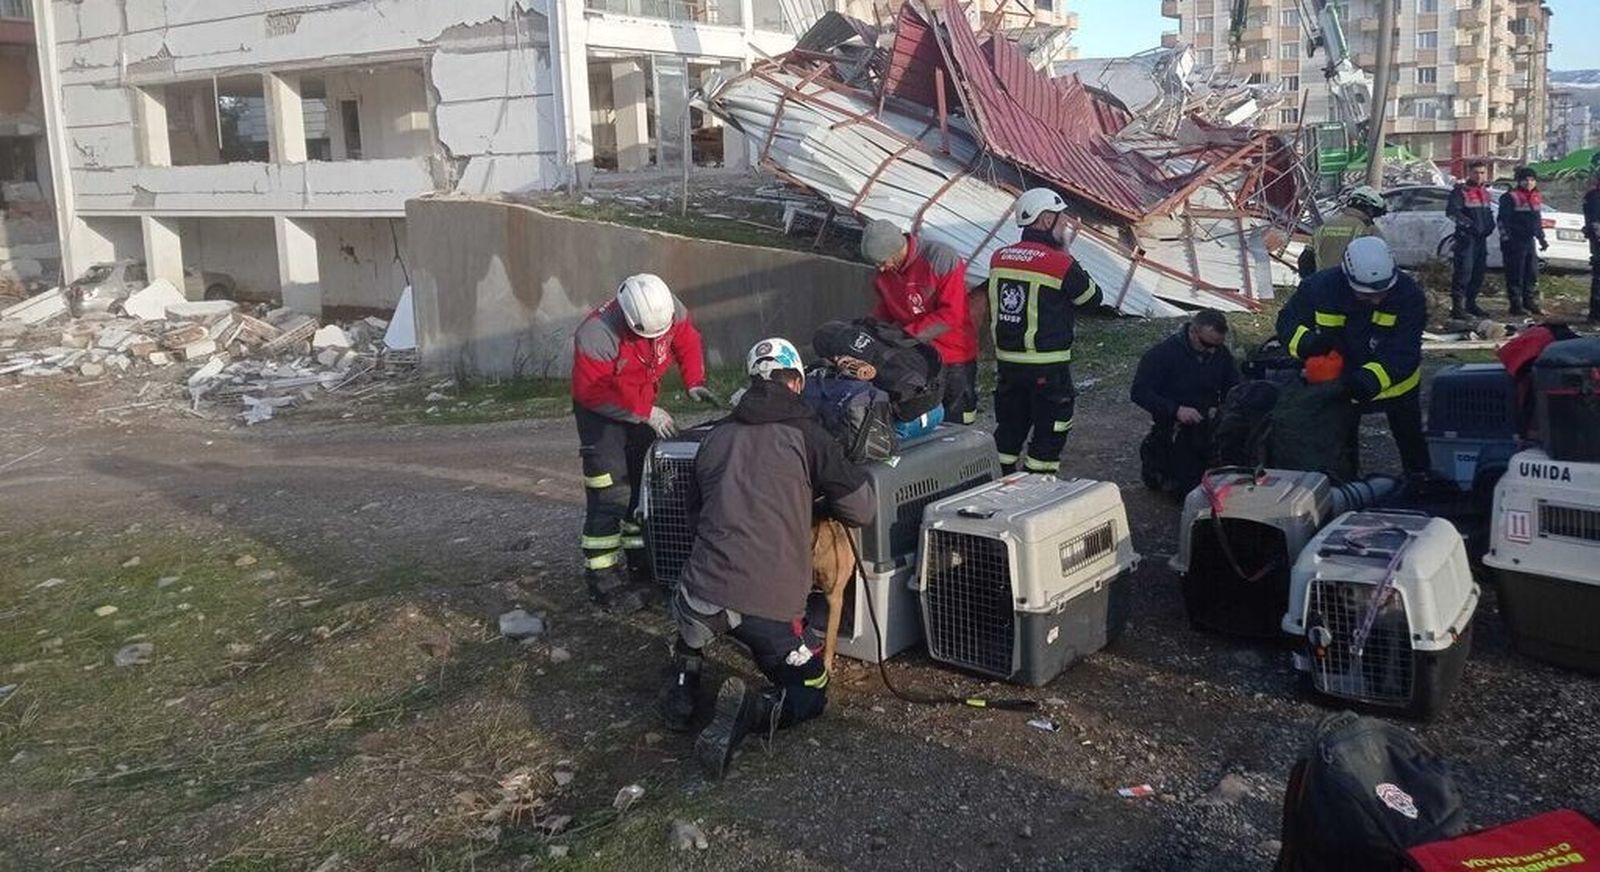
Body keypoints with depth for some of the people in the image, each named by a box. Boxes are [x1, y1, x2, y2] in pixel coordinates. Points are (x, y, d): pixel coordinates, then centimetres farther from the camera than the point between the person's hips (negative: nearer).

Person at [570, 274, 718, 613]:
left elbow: (687, 342, 2)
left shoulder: (670, 309, -18)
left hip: (642, 406, 7)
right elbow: (591, 393, -28)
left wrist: (694, 382, -14)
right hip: (601, 412, -7)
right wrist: (646, 413, -28)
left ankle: (643, 563, 30)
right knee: (610, 496, -13)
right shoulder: (596, 335, -35)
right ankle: (603, 583, -7)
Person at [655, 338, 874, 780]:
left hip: (707, 593, 4)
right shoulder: (805, 435, 0)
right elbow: (861, 510, 4)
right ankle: (748, 712, -10)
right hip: (773, 605, -4)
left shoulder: (718, 436, 13)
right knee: (810, 693, 18)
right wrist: (817, 499, 23)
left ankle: (681, 689, 21)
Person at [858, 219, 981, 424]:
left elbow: (951, 315, -22)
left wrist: (907, 334, -23)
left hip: (953, 361, -5)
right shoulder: (884, 274, 0)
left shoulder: (941, 259, -20)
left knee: (954, 423, 4)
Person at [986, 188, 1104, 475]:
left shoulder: (999, 258, 2)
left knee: (1009, 427, 19)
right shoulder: (1061, 263, -15)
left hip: (1006, 360, 6)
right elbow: (1093, 298, -3)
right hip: (1048, 366, -6)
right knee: (1050, 431, 7)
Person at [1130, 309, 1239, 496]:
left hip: (1209, 424, 5)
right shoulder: (1163, 353, -13)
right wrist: (1176, 410, -27)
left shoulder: (1221, 354, 3)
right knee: (1189, 485, -13)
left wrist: (1221, 410, -12)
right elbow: (1139, 393, -16)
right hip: (1174, 429, -5)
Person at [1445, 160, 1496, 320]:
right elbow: (1451, 212, -17)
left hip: (1482, 238, 8)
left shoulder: (1485, 192, 18)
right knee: (1463, 271, -13)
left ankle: (1471, 303, 22)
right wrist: (1469, 224, -24)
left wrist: (1490, 226, 9)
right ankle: (1457, 306, -14)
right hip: (1466, 237, -8)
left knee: (1479, 272, 11)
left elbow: (1489, 212, 28)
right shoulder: (1461, 191, -6)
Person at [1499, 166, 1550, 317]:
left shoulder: (1537, 197, 14)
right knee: (1516, 275, -5)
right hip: (1514, 242, -8)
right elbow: (1502, 220, -11)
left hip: (1529, 241, 8)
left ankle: (1531, 303, 19)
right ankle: (1516, 305, 1)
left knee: (1532, 274, 10)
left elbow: (1538, 220, 24)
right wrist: (1506, 239, -16)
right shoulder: (1510, 197, -9)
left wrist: (1541, 238, 19)